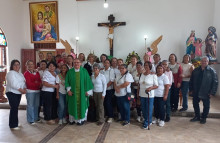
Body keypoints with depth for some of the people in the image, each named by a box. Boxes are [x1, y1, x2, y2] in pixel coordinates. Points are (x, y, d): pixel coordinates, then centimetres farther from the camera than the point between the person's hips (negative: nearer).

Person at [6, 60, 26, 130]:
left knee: (15, 108, 12)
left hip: (18, 93, 8)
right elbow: (13, 84, -19)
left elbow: (24, 82, 14)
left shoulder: (20, 74, 18)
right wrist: (21, 90, -17)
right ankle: (13, 125, -1)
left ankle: (15, 122, 23)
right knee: (14, 108, -8)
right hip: (12, 93, -8)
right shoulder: (11, 73, -9)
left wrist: (24, 89, -5)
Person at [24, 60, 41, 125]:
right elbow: (29, 83, -12)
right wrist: (37, 84, -7)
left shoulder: (37, 73, 12)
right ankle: (30, 120, 9)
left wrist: (38, 83, -15)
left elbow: (40, 81, 6)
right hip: (30, 91, -5)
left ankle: (36, 117, 25)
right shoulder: (26, 73, -4)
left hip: (37, 91, 5)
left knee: (36, 105, 11)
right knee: (30, 105, -1)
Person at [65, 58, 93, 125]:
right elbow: (67, 81, 4)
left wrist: (88, 91, -4)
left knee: (82, 105, 5)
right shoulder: (70, 71, 3)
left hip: (82, 92, -1)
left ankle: (81, 119, 19)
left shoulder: (84, 71, 0)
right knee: (73, 105, 7)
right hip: (73, 92, 1)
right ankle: (72, 119, 22)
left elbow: (88, 81, 0)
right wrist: (68, 89, -8)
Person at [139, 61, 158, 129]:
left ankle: (146, 123, 17)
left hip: (149, 95, -5)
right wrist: (138, 94, 13)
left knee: (149, 109, 2)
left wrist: (150, 88, -26)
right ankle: (149, 121, 31)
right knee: (143, 109, 12)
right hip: (142, 95, 5)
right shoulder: (142, 74, 8)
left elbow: (156, 85, -7)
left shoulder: (153, 75, -8)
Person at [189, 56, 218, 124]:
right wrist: (191, 89, 4)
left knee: (206, 106, 9)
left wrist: (212, 92, -12)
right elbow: (191, 80, 10)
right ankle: (197, 117, 29)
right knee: (195, 104, 12)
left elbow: (215, 82, -7)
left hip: (206, 93, -3)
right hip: (196, 92, 4)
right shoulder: (196, 70, 6)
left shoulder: (212, 71, -5)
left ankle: (204, 118, 27)